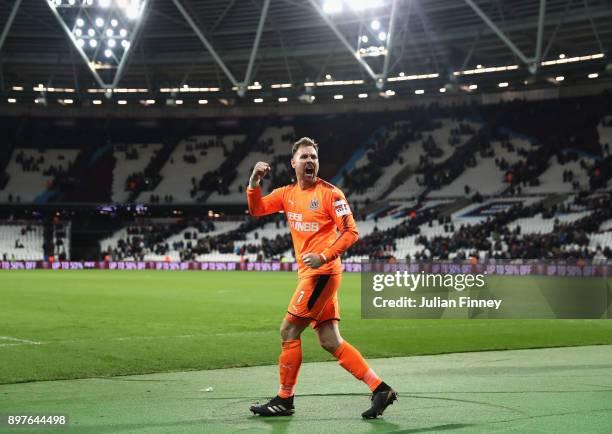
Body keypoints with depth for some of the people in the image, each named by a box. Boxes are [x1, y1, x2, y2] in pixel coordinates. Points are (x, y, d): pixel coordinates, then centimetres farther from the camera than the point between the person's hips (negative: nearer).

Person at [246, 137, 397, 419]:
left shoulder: (330, 193, -7)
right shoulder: (287, 194, 13)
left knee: (289, 331, -4)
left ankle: (284, 400, 7)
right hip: (309, 275, 8)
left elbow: (351, 232, -11)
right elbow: (256, 209, 10)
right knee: (330, 341, 6)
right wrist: (254, 182, -6)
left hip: (322, 273, -8)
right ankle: (380, 389, 8)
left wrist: (324, 256, -22)